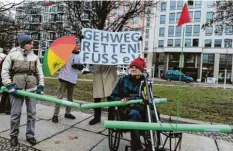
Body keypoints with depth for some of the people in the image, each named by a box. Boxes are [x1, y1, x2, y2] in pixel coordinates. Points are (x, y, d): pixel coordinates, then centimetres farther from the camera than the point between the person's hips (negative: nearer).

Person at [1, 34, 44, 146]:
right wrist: (10, 85, -9)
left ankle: (30, 135, 21)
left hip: (32, 89, 2)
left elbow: (40, 73, 8)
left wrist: (41, 86, 1)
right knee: (15, 114, 6)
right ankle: (14, 135, 26)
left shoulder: (35, 57, 7)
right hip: (16, 89, -2)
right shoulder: (12, 55, 0)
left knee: (32, 113, 6)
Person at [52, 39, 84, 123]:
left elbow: (81, 68, 11)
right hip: (64, 78, -5)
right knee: (60, 96, -6)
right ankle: (55, 114, 1)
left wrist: (78, 66, -9)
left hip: (73, 79, 5)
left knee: (70, 97, 14)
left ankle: (67, 113, 27)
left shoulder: (79, 56, 9)